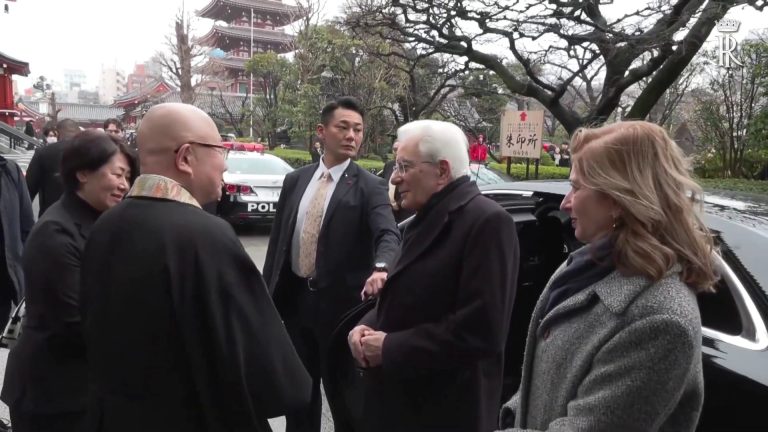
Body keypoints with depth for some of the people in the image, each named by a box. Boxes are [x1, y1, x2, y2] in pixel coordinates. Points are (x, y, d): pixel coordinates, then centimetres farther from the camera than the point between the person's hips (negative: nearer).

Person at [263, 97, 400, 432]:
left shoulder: (369, 187, -8)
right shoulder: (295, 181, 6)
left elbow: (388, 234, -23)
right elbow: (277, 239, 10)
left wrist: (380, 268, -45)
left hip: (341, 302, -4)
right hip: (293, 298, 4)